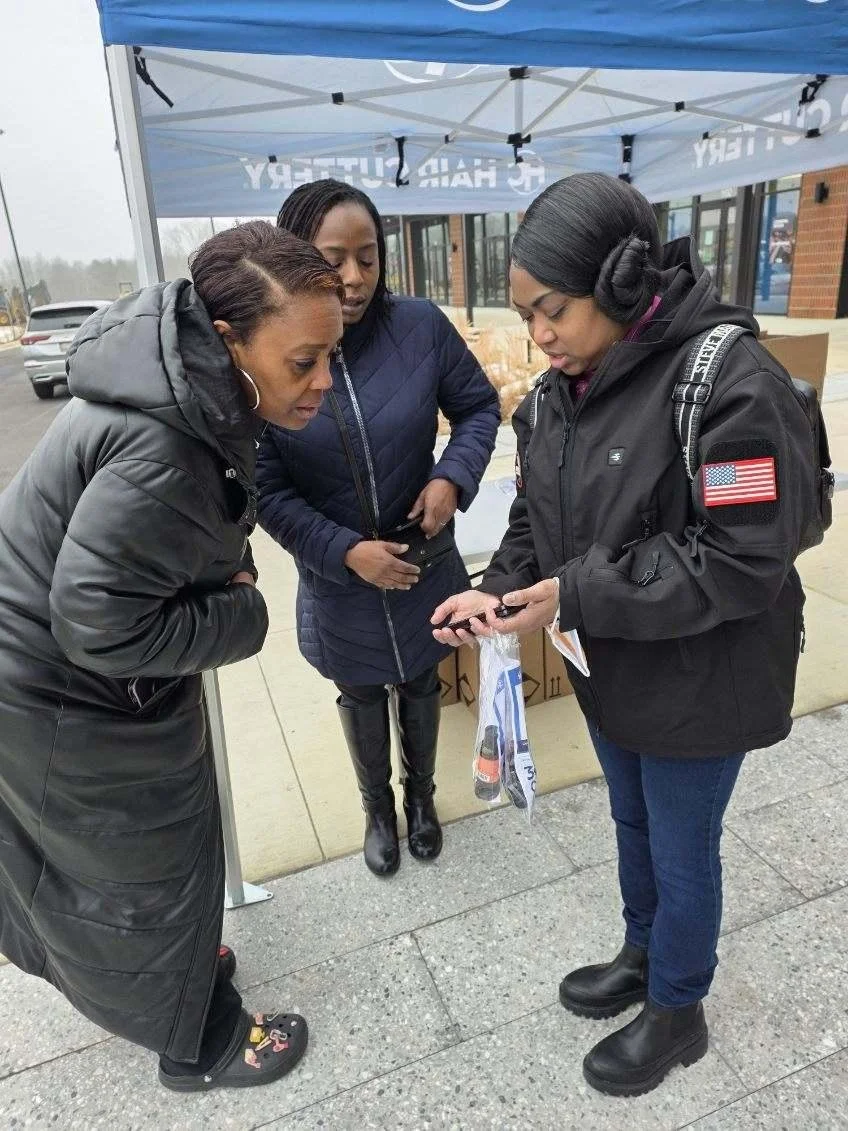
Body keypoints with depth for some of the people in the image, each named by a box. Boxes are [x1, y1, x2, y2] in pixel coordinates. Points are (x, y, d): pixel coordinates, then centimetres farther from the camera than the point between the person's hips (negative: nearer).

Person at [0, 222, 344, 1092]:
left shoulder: (199, 389, -7)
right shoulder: (162, 447, -37)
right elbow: (97, 624, -31)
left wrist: (227, 572, -6)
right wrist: (244, 616, -20)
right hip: (70, 699, -8)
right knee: (148, 862, 12)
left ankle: (170, 960, 56)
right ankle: (199, 1043, 39)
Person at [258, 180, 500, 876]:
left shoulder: (421, 326, -15)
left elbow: (479, 405, -1)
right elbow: (266, 489, -14)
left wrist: (454, 476, -19)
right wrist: (346, 551, -23)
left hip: (423, 561, 1)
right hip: (336, 576, -1)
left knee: (421, 685, 23)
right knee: (361, 696, 22)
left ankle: (421, 794, 52)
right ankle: (377, 808, 50)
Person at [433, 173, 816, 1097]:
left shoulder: (730, 383, -25)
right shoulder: (558, 393, -2)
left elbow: (740, 561, -27)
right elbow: (537, 519, 6)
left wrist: (576, 595, -29)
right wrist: (497, 591, -13)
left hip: (697, 684, -7)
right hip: (608, 670, 7)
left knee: (681, 852, 15)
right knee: (631, 825, 26)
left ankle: (677, 1014, 43)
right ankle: (643, 957, 54)